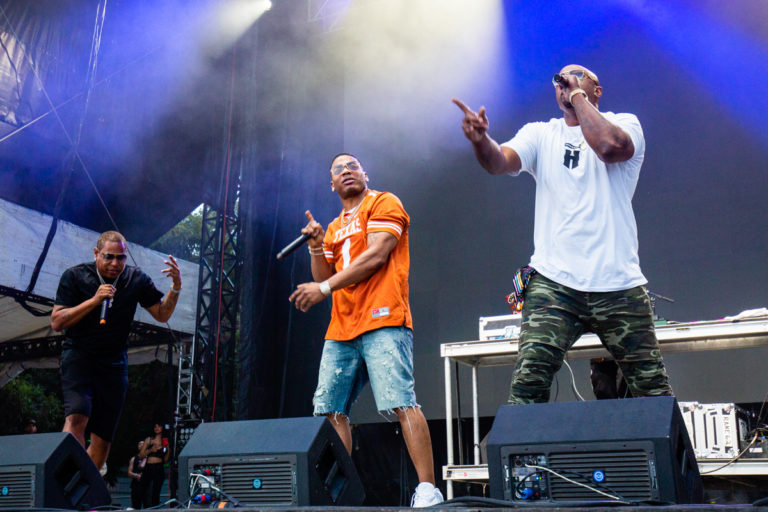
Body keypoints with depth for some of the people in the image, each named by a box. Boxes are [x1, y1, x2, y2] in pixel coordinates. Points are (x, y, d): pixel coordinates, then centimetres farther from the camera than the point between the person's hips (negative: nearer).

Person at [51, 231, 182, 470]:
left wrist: (176, 287, -10)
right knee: (77, 417, -25)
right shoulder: (74, 277, -4)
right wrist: (94, 300, -20)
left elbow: (162, 314, 7)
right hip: (78, 355, -3)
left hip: (114, 362, 3)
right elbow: (57, 322, -10)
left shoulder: (136, 279, 2)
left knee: (103, 437, 3)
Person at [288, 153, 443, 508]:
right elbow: (324, 280, 22)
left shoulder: (384, 203, 5)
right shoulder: (334, 227, 26)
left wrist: (325, 286, -10)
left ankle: (427, 489, -16)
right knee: (330, 410, 3)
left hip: (382, 320, -7)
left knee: (401, 403, -16)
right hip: (341, 329, 8)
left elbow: (376, 255, -9)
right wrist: (316, 247, 4)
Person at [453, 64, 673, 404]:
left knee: (653, 389, 8)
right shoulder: (540, 134, 13)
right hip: (553, 283, 1)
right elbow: (500, 160, -7)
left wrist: (578, 96, -4)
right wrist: (480, 140, -29)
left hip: (618, 284, 0)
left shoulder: (624, 123, 8)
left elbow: (609, 145, -17)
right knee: (527, 382, -14)